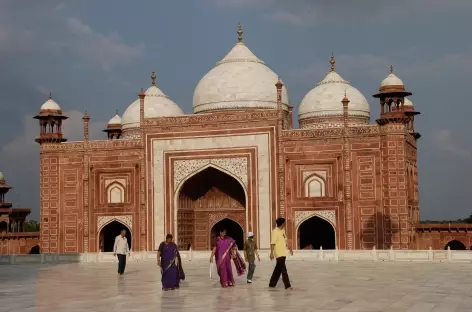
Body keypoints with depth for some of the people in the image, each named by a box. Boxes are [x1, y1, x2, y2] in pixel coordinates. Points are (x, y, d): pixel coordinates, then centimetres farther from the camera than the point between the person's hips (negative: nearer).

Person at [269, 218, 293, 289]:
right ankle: (287, 285, -8)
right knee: (283, 270, -9)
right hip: (279, 253, -9)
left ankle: (272, 284, 21)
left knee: (278, 269, 13)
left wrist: (289, 249, 24)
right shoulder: (275, 231, -14)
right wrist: (272, 253, -23)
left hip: (283, 253, 9)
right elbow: (272, 243, -18)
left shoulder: (282, 230, 13)